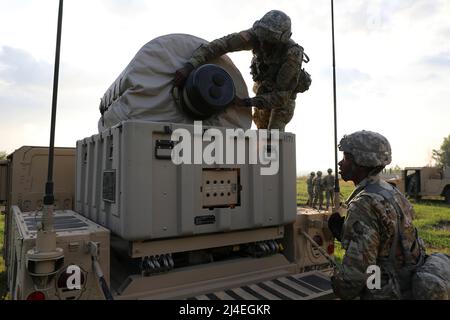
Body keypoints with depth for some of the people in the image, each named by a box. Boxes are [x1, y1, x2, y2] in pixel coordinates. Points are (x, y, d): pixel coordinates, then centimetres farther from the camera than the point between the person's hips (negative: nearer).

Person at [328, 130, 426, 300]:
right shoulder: (390, 192, 4)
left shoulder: (364, 205, -25)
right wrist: (342, 232, 1)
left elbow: (356, 270, -28)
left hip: (386, 294, -8)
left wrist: (340, 289, -9)